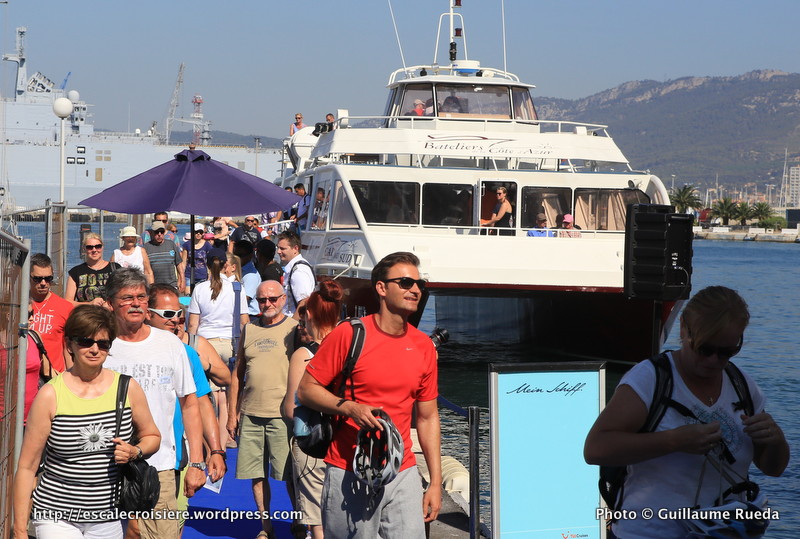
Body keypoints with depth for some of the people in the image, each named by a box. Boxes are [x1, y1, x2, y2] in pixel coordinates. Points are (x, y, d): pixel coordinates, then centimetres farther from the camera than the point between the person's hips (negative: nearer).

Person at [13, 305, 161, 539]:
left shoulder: (128, 389, 2)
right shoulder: (50, 395, -6)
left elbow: (152, 436, 18)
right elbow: (27, 467, -4)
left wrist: (135, 452, -6)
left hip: (108, 520, 3)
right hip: (57, 518, -3)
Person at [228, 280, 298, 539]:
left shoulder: (294, 328, 1)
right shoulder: (249, 330, 13)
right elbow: (237, 374, 16)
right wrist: (232, 414, 12)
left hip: (282, 415, -4)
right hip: (251, 415, 4)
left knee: (291, 475, -2)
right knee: (257, 475, 7)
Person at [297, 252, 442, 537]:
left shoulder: (424, 346, 7)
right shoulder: (349, 334, -7)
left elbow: (428, 417, 13)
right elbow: (306, 389, -3)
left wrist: (435, 482, 9)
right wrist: (349, 408, -20)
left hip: (403, 474, 4)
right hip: (349, 474, -4)